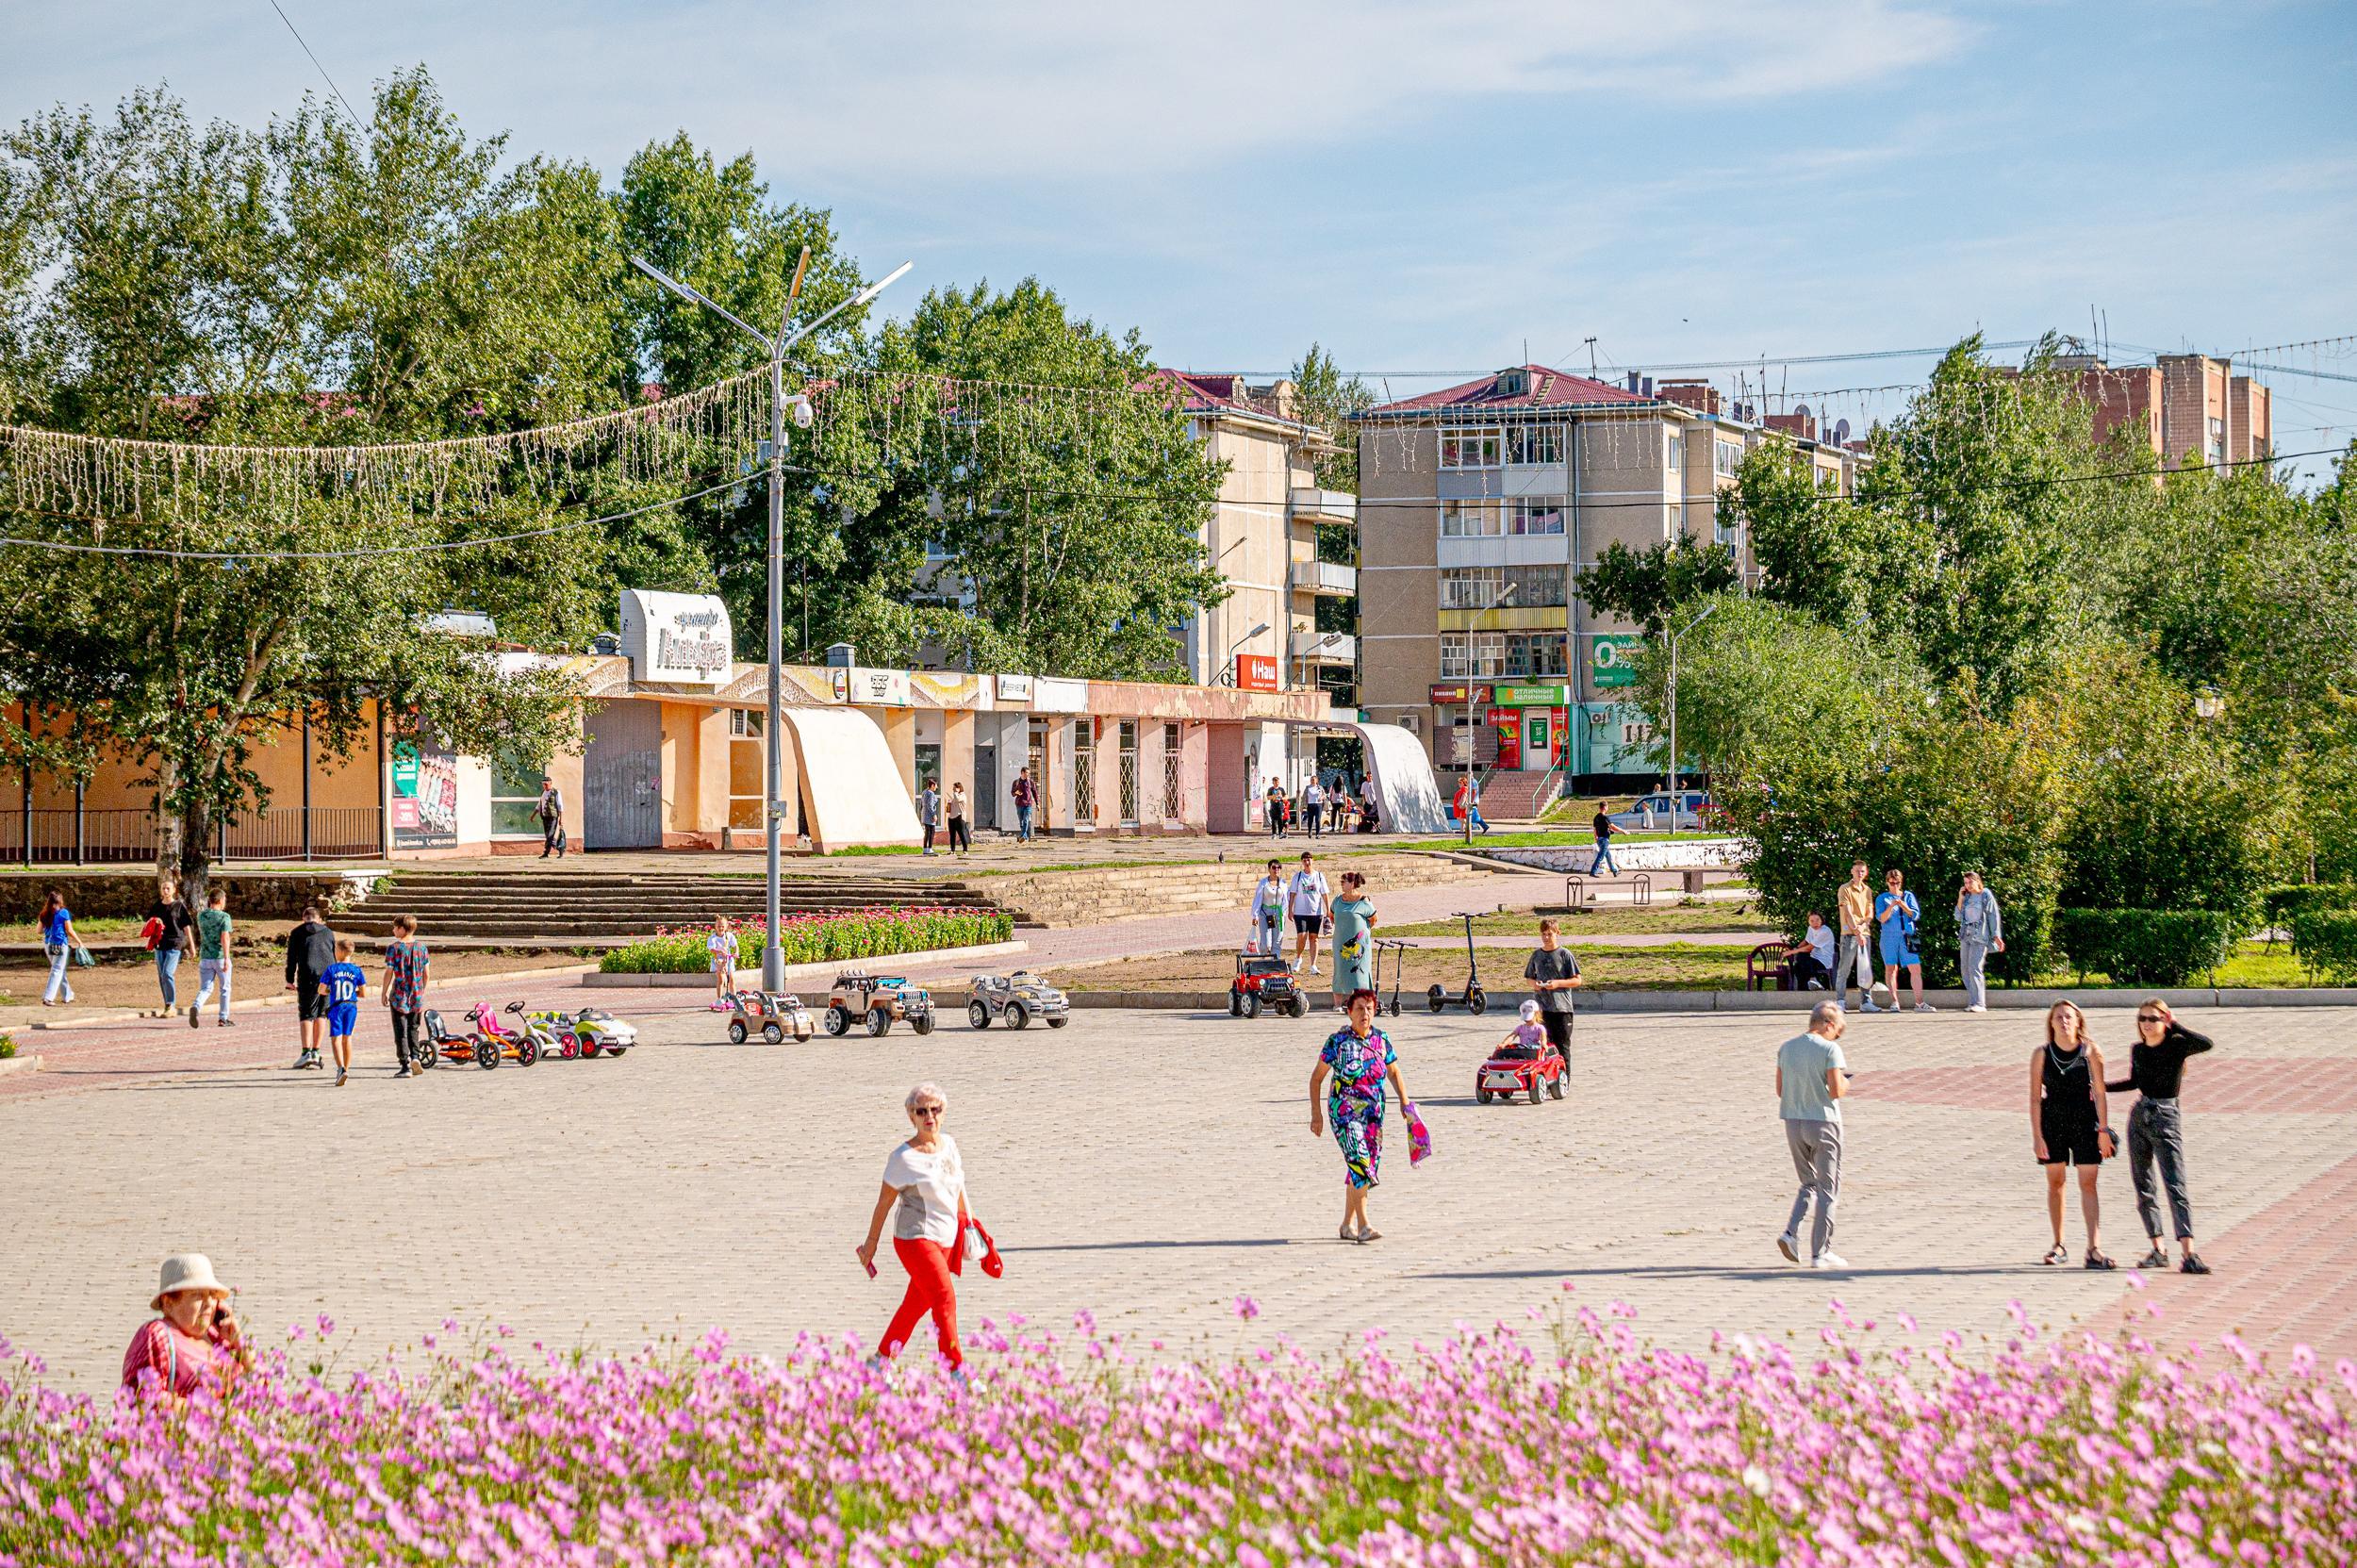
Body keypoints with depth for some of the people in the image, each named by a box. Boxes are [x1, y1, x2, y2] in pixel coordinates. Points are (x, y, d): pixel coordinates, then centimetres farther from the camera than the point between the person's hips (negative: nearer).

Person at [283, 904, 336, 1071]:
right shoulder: (328, 933, 15)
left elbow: (292, 957, 4)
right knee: (321, 1015, 10)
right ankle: (316, 1052, 9)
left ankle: (306, 1052, -14)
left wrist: (290, 980, 10)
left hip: (308, 977, -3)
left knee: (306, 1015, -2)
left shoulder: (297, 933, 6)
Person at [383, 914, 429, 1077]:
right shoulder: (421, 947, 3)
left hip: (398, 996, -4)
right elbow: (426, 973, 6)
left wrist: (384, 993, 1)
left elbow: (389, 973, -9)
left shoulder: (393, 948, -10)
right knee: (413, 1028, 19)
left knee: (401, 1031, 3)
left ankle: (405, 1066, 1)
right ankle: (415, 1056, -1)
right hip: (417, 996, 4)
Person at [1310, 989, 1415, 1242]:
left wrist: (1404, 1100, 5)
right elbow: (1317, 1077, 0)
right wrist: (1316, 1113, -5)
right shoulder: (1338, 1041, -7)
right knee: (1360, 1164, -18)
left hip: (1373, 1115, 5)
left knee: (1358, 1169, 10)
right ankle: (1363, 1226, -20)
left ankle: (1347, 1225, 23)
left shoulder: (1381, 1040, 5)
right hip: (1344, 1112, -5)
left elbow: (1393, 1072, 19)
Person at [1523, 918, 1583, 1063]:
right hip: (1542, 1007, 3)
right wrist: (1534, 984, -3)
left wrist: (1558, 983, -16)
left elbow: (1577, 981, -3)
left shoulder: (1564, 954, -3)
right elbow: (1530, 978, 20)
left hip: (1562, 1007, -3)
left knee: (1562, 1045, 1)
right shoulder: (1537, 955, 10)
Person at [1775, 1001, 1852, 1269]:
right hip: (1822, 1122, -5)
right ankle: (1820, 1252, 6)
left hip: (1793, 1122, 5)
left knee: (1809, 1184, 20)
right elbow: (1836, 1090, -16)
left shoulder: (1786, 1048, 6)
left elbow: (1780, 1090, 8)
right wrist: (1845, 1084, 5)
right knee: (1828, 1190, 5)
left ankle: (1791, 1232, 0)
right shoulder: (1829, 1049, -12)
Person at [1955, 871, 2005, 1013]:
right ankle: (1972, 1002, 8)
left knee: (1974, 968, -17)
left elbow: (1994, 916, -3)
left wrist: (1996, 936, -10)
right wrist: (1960, 899, 5)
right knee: (1965, 970, 4)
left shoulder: (1986, 895, 0)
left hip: (1980, 937, -7)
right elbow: (1958, 917, 13)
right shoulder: (1966, 897, 16)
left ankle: (1980, 1004, -20)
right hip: (1965, 936, 7)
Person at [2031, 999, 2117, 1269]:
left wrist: (2103, 1131, -4)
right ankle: (2059, 1246, 20)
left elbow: (2099, 1092, -2)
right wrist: (2037, 1135, -7)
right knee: (2055, 1183, 9)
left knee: (2088, 1185, -5)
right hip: (2052, 1122, 1)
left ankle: (2094, 1249, -8)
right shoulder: (2042, 1055, -4)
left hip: (2085, 1121, -1)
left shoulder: (2090, 1052, -5)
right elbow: (2035, 1097, -2)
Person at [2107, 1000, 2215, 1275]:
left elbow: (2205, 1044, -29)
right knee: (2143, 1188, 7)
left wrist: (2175, 1026, -21)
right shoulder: (2137, 1050, 7)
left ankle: (2188, 1255, -21)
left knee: (2175, 1187, -14)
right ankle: (2158, 1250, 15)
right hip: (2139, 1117, 6)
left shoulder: (2177, 1045, -9)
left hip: (2166, 1119, -6)